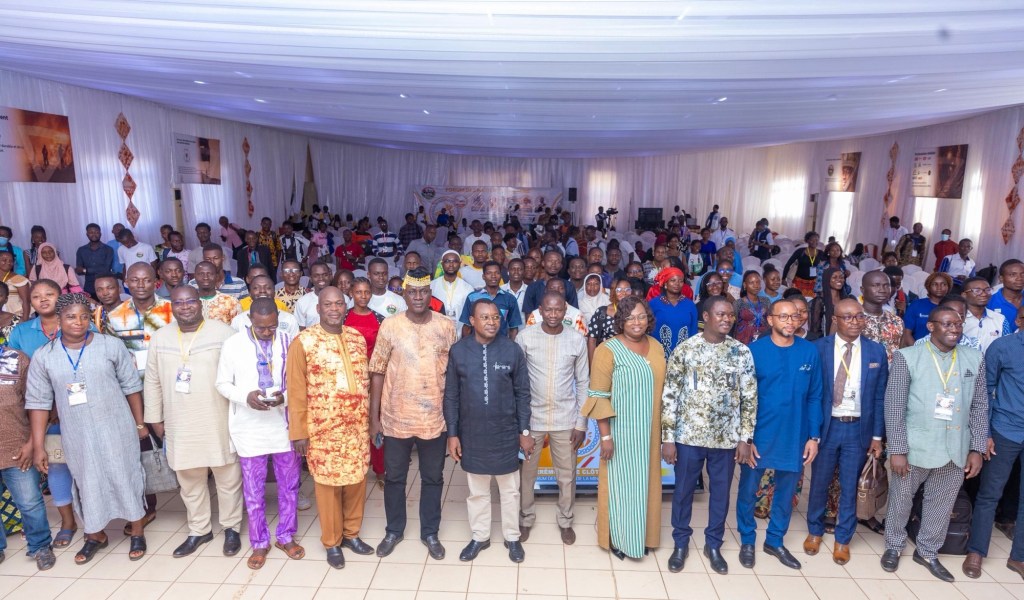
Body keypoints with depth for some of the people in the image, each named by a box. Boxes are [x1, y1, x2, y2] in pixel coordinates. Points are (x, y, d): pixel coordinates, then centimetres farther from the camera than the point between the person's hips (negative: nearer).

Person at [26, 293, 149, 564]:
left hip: (116, 429, -2)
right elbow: (38, 401, 1)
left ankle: (137, 533, 25)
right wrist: (38, 446, -2)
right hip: (76, 435, 2)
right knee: (87, 484, 14)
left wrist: (139, 423, 1)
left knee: (126, 478, 7)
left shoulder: (111, 346, -6)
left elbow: (131, 386, 0)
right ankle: (96, 535, 36)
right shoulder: (43, 356, -1)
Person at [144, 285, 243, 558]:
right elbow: (153, 381, 10)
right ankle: (199, 530, 33)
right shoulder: (159, 337, 4)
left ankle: (231, 528, 26)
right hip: (180, 425, 4)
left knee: (228, 478, 9)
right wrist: (155, 418, 10)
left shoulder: (223, 333, -8)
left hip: (219, 422, -3)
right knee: (189, 481, 16)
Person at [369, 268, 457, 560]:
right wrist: (374, 417, -3)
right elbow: (377, 372, -2)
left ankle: (430, 532, 33)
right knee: (394, 478, 16)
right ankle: (394, 531, 37)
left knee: (433, 478, 14)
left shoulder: (446, 326, -3)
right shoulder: (389, 326, -6)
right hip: (396, 418, 0)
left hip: (435, 419, 1)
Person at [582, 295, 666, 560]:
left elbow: (660, 388, 12)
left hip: (649, 431, 6)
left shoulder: (656, 347, 3)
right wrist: (605, 435, -16)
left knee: (644, 481, 17)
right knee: (620, 483, 7)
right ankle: (616, 537, 26)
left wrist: (662, 429, 12)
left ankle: (641, 535, 35)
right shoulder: (608, 350, -15)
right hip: (621, 431, -5)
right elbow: (599, 396, -14)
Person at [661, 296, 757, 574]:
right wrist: (668, 438, -8)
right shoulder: (685, 349, -7)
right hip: (688, 436, -2)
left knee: (721, 492, 15)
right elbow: (670, 396, -6)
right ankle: (680, 543, 32)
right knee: (683, 491, 12)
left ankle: (713, 544, 35)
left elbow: (749, 398, 3)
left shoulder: (742, 352, -1)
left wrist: (744, 438, -1)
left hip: (726, 438, 2)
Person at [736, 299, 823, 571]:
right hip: (757, 436, -2)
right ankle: (747, 541, 31)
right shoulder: (753, 351, -11)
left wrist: (813, 436, -1)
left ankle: (775, 541, 36)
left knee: (786, 493, 16)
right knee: (748, 491, 10)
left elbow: (814, 397, 2)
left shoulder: (810, 352, -3)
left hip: (794, 438, 3)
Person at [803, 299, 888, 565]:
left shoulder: (877, 351, -1)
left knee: (849, 487, 12)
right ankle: (815, 531, 34)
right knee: (819, 483, 13)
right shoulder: (818, 348, -7)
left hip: (858, 428, 1)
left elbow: (880, 396, 3)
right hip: (826, 426, -1)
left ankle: (843, 539, 30)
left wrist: (877, 436, 2)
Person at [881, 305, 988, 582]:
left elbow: (980, 407, 8)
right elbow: (894, 406, -9)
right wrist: (897, 450, -12)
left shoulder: (975, 359, 3)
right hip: (913, 448, -3)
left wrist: (977, 449, 3)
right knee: (901, 500, 12)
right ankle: (893, 546, 34)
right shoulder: (907, 357, -9)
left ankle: (927, 552, 36)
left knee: (941, 506, 16)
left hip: (956, 451, 3)